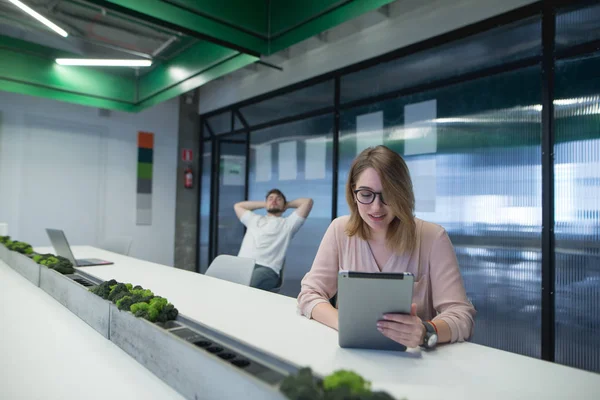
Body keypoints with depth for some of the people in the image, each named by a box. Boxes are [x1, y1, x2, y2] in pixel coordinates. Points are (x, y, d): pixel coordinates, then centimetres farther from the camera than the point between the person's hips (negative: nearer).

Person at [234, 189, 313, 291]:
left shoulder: (287, 223, 19)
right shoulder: (254, 219, 35)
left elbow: (308, 201, 12)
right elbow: (238, 206, 49)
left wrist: (288, 204, 30)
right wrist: (263, 204, 43)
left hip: (266, 269, -4)